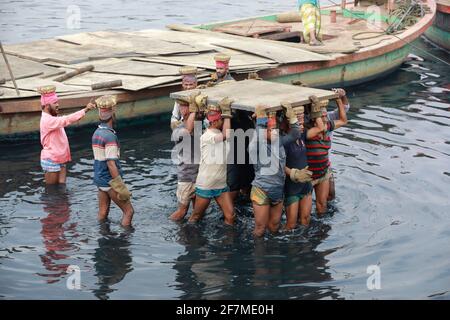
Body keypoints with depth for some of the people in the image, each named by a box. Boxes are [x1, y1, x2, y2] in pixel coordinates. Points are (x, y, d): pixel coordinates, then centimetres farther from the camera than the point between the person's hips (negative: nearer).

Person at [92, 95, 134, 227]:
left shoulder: (96, 133, 6)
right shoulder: (110, 136, -21)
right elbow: (111, 164, -24)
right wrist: (120, 187, -20)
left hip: (99, 178, 8)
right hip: (109, 180, -8)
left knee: (103, 212, 14)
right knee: (128, 211, 0)